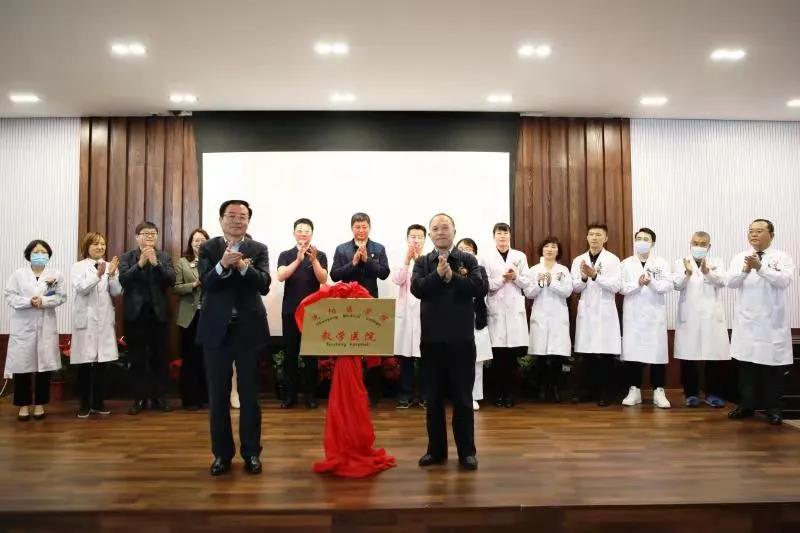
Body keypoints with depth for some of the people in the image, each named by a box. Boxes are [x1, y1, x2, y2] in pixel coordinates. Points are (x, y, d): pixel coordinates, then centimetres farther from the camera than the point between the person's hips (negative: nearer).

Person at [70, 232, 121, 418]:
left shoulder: (110, 266, 8)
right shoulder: (78, 266, 0)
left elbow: (117, 292, 1)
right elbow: (81, 289, -15)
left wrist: (112, 275, -16)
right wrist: (98, 275, -29)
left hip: (105, 320, 3)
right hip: (86, 320, -3)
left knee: (102, 363, 7)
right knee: (85, 363, 1)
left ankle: (98, 403, 17)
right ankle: (84, 404, 12)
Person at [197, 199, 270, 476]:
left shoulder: (258, 249, 2)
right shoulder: (208, 248, 3)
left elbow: (264, 285, -10)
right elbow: (206, 284, -11)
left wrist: (243, 266, -27)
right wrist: (223, 264, -29)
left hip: (249, 329, 0)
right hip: (216, 329, 1)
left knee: (250, 395, 7)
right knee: (218, 395, 8)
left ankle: (251, 453, 19)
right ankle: (222, 453, 21)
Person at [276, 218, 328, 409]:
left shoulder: (320, 255, 3)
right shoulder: (285, 255, 5)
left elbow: (323, 280, -9)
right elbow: (281, 276, -12)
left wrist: (313, 260, -24)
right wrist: (298, 259, -24)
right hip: (290, 310, 1)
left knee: (311, 352, 2)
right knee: (290, 352, 4)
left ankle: (310, 393, 10)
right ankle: (290, 394, 11)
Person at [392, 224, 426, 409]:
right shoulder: (401, 259, 9)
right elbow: (397, 280, -6)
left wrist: (418, 260, -16)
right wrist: (407, 260, -15)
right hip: (405, 312, 1)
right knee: (405, 356, 4)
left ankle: (425, 395, 10)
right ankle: (406, 395, 12)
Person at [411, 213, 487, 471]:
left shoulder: (468, 260, 4)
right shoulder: (422, 263, 8)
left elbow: (481, 287, -11)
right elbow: (416, 289, -8)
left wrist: (452, 276, -16)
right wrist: (438, 274, -19)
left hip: (461, 338, -1)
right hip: (432, 339, 2)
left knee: (463, 397, 5)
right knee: (434, 397, 9)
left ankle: (467, 451, 16)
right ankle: (436, 449, 21)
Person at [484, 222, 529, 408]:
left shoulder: (520, 256, 11)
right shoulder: (487, 258, 5)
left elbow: (526, 283, 7)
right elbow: (486, 285, -2)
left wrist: (515, 277, -11)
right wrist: (502, 278, -15)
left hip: (515, 308, 1)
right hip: (496, 308, -1)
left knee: (513, 353, -2)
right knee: (499, 353, -3)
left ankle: (509, 392, 8)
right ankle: (500, 393, 8)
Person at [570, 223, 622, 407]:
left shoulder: (613, 260, 0)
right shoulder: (578, 260, 9)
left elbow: (616, 286, -11)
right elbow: (575, 288, 6)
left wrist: (595, 275, -20)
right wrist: (584, 278, -14)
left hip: (605, 312, -2)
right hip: (586, 312, 3)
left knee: (606, 354, -1)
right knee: (586, 353, 6)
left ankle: (604, 392, 10)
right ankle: (586, 389, 18)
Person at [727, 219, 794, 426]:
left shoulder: (782, 257, 1)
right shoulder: (739, 258, 7)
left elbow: (784, 280, -16)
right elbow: (731, 282, -6)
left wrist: (760, 268, -30)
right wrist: (745, 270, -26)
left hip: (773, 321, -2)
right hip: (746, 320, 2)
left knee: (773, 364, 3)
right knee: (746, 362, 8)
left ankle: (773, 408, 15)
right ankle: (746, 405, 19)